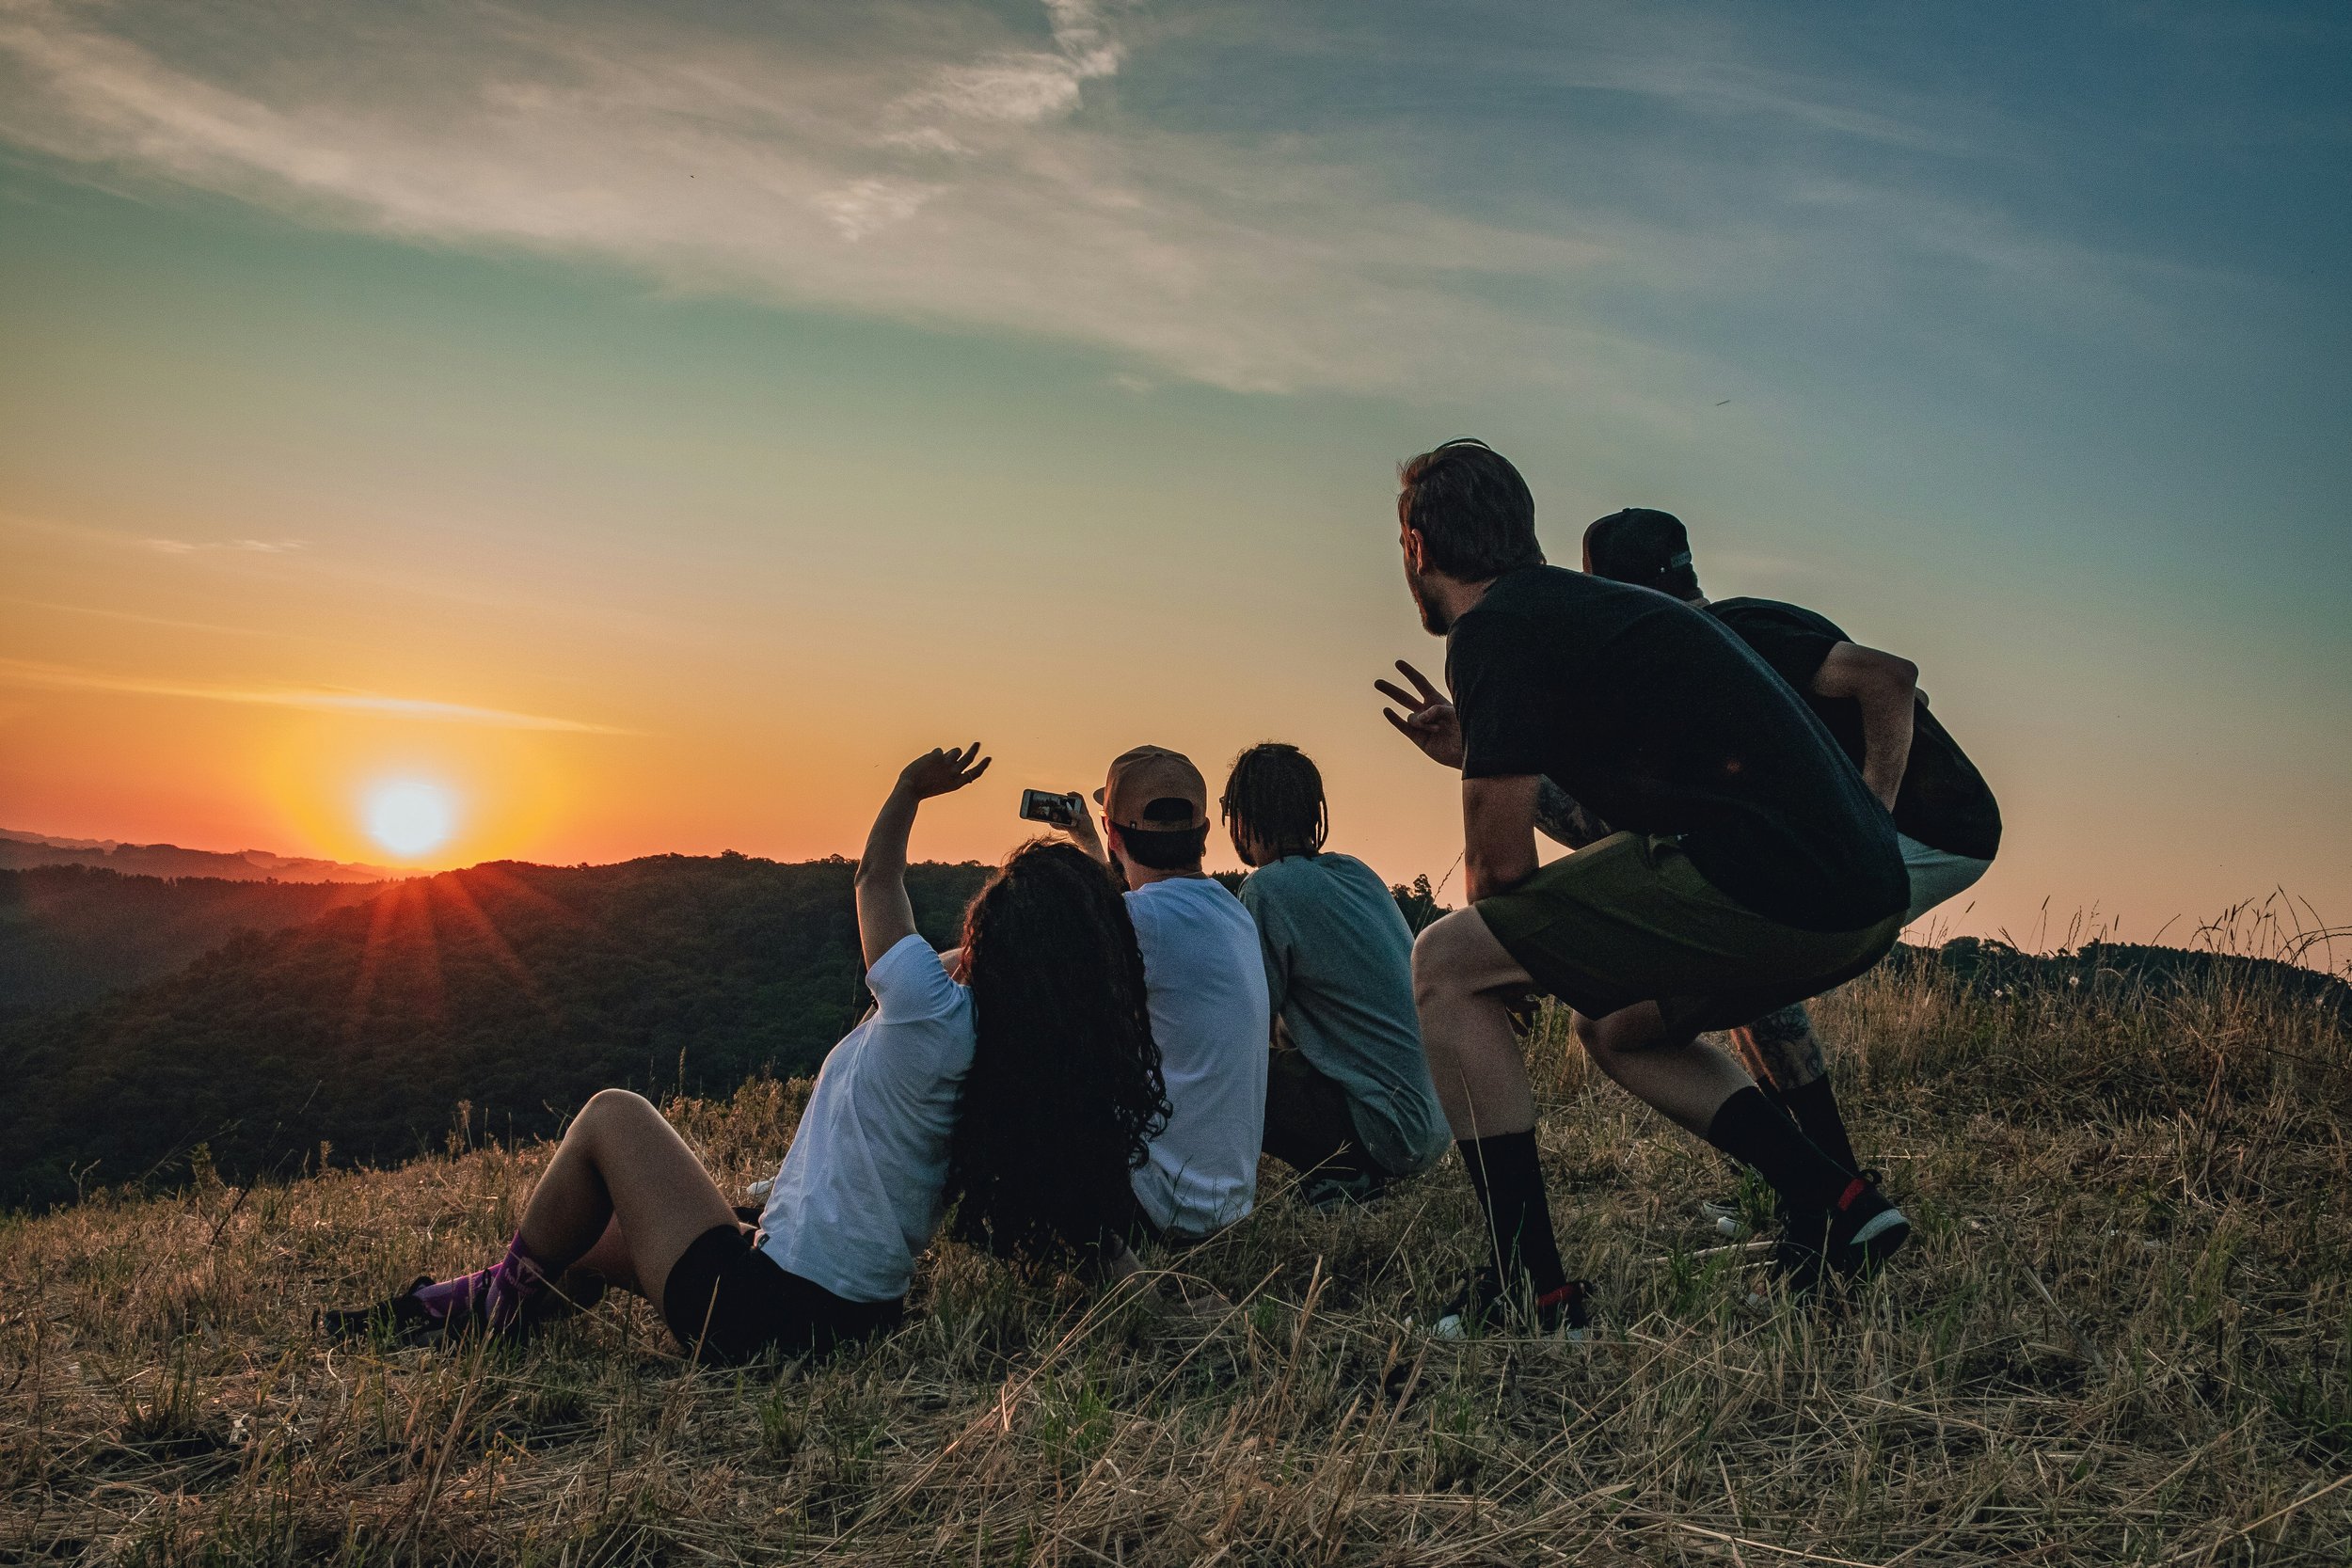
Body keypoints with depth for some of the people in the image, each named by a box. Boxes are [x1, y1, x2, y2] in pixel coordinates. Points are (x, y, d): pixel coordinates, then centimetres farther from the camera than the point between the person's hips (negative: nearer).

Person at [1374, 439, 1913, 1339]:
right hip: (1865, 896, 10)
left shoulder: (1494, 631, -3)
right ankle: (1836, 1206, 18)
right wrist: (1481, 755, 38)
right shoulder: (1581, 603, 24)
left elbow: (1501, 863, -5)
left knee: (1446, 965, -2)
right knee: (1612, 1025, 30)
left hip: (1768, 883, -10)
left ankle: (1534, 1295, -2)